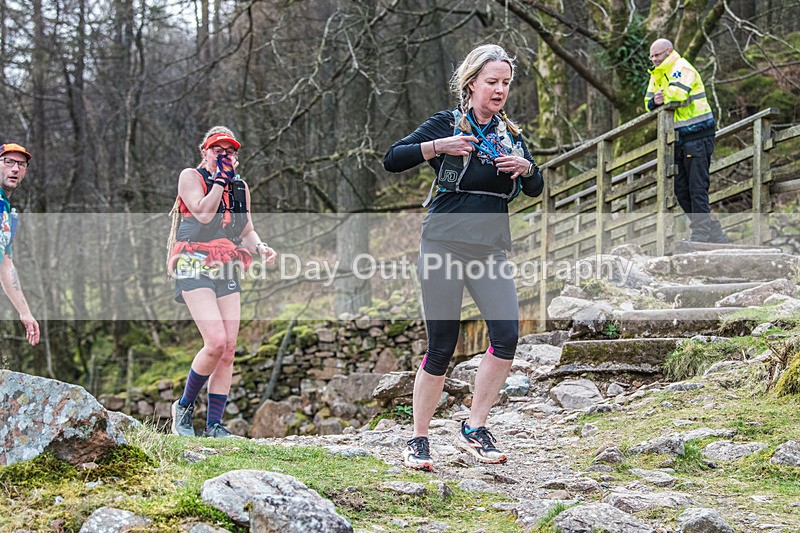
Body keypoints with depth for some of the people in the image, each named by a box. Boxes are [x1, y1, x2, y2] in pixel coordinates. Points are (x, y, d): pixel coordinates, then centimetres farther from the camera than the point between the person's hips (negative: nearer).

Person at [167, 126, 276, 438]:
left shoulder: (240, 187, 18)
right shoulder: (191, 177, 0)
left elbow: (246, 231, 21)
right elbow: (203, 214, -15)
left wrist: (260, 247, 0)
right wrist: (220, 178, -9)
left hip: (226, 272, 6)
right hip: (194, 269, -6)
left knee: (229, 349, -3)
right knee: (216, 341, -20)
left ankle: (214, 425, 3)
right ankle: (184, 406, 1)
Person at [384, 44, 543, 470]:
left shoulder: (511, 135, 14)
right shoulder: (446, 124, 0)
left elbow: (535, 190, 15)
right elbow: (392, 160, -6)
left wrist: (526, 168, -6)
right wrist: (438, 146, -19)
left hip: (491, 250, 4)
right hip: (445, 245, -4)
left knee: (507, 334, -12)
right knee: (441, 346, -3)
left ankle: (474, 430, 1)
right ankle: (418, 440, 10)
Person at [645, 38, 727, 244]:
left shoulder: (682, 67, -10)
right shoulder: (657, 75, 17)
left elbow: (677, 92, -26)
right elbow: (649, 102, 10)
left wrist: (663, 97, -6)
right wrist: (655, 101, -14)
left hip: (697, 138, -10)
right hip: (679, 140, 10)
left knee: (697, 188, -10)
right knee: (681, 190, 8)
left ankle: (700, 235, -9)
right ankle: (714, 233, 14)